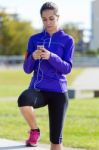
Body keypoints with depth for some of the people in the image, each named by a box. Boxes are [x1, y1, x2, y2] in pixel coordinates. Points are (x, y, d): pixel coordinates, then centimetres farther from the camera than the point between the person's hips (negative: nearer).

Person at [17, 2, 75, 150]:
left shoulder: (67, 40, 2)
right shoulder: (34, 39, 7)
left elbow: (67, 68, -7)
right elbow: (27, 69, 5)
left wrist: (51, 57, -24)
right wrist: (33, 57, -17)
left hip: (58, 92, -1)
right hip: (38, 89, 1)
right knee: (23, 99, -35)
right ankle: (34, 131, -7)